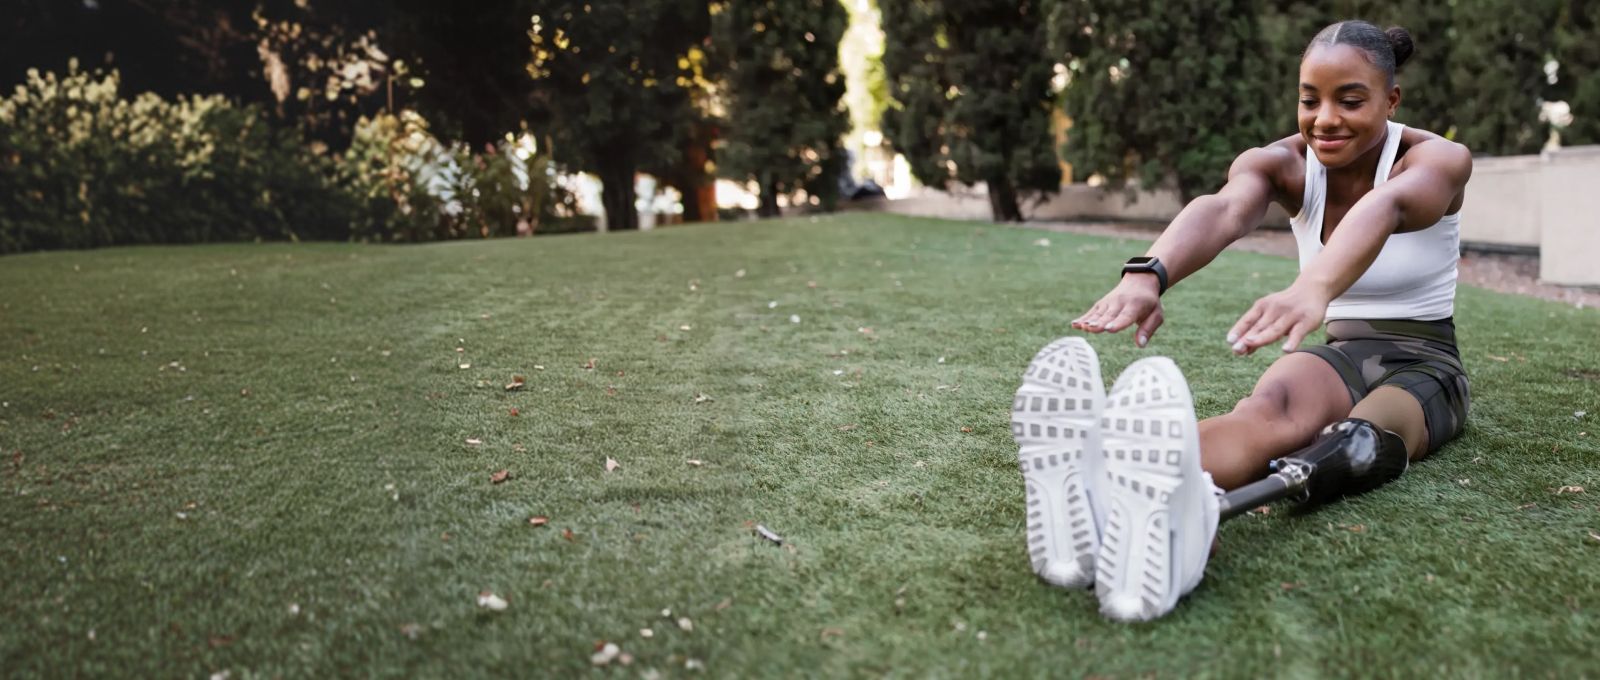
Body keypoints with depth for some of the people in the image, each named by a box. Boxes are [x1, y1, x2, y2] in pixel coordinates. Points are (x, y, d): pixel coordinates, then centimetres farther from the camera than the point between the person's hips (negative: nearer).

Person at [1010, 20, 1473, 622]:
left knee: (1361, 439, -38)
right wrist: (1147, 274, -59)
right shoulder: (1283, 164, -8)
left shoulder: (1437, 160, -15)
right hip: (1335, 353, 1)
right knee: (1273, 407, -37)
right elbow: (1223, 211, -34)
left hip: (1422, 366, -1)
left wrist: (1313, 288, -67)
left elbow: (1385, 209, -42)